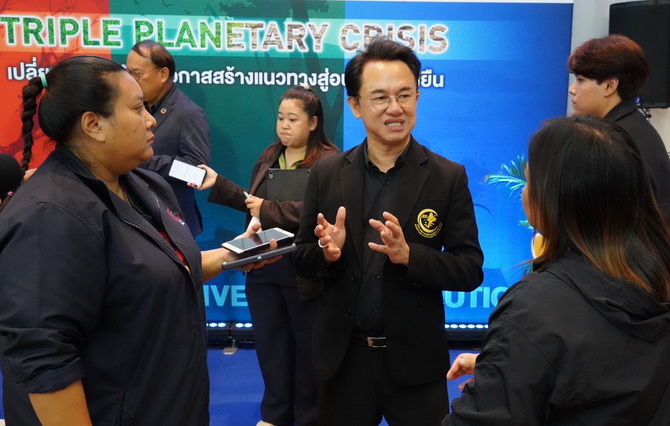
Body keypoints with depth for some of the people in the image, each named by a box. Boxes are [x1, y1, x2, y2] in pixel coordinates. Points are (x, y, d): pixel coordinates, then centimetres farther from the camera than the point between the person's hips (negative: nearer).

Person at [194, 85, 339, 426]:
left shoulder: (329, 161, -13)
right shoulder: (268, 157, 11)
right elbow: (252, 202, 13)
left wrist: (268, 209, -23)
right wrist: (217, 183, 4)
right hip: (263, 266, 7)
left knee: (307, 345, 10)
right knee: (269, 342, 16)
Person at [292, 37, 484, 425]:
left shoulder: (449, 177, -6)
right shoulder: (327, 174, -1)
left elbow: (470, 270, -8)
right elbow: (303, 261, 4)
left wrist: (408, 255, -24)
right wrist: (327, 252, -18)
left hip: (415, 358, -1)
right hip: (344, 356, 2)